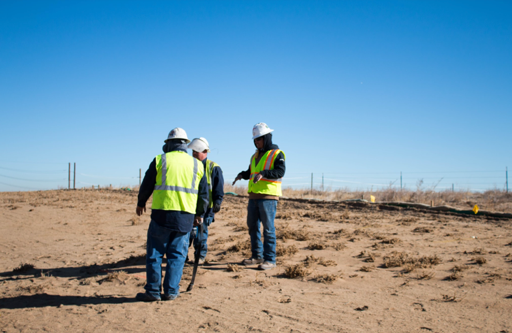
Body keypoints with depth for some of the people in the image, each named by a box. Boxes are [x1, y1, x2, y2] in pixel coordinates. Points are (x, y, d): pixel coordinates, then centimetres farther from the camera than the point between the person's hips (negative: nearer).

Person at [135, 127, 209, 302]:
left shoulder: (160, 160, 2)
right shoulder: (197, 165, 9)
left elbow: (146, 185, 8)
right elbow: (204, 194, 14)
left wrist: (140, 203, 26)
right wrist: (200, 214, 26)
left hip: (162, 214, -2)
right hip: (186, 217, 2)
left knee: (155, 253, 7)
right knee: (177, 255, 9)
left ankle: (153, 291, 10)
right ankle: (171, 291, 10)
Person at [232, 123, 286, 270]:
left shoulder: (277, 154, -3)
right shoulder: (255, 156, 19)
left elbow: (280, 172, -18)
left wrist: (263, 173, -31)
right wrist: (242, 175, 5)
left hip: (268, 197, -8)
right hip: (254, 196, 8)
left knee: (268, 228, -5)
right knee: (253, 227, 11)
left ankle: (270, 259, 0)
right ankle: (257, 256, 22)